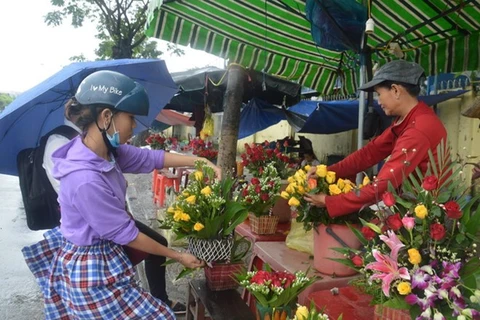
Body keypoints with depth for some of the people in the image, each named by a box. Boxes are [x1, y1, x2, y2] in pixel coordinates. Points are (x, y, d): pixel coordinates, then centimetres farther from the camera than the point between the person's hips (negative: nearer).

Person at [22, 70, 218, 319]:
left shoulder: (105, 150, -7)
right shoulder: (86, 180, -32)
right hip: (91, 269, -8)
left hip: (100, 254, 9)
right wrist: (177, 256, -13)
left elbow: (149, 158, 3)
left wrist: (202, 162, -4)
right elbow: (124, 233, -24)